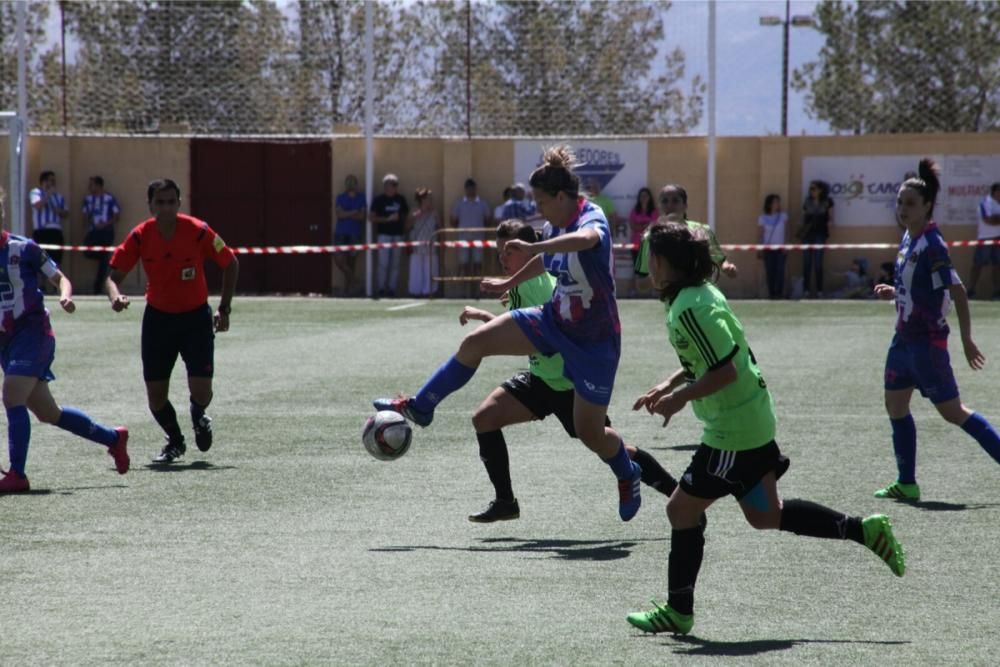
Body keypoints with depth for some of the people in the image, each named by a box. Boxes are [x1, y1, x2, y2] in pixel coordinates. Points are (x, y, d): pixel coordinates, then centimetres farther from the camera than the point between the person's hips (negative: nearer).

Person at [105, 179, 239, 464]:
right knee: (155, 394, -1)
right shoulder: (140, 236, -13)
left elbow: (231, 264, -3)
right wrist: (115, 296, -32)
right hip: (158, 317, 2)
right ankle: (175, 441, 28)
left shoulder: (199, 231, -17)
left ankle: (198, 418, 27)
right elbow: (114, 275, -8)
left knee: (201, 391, -12)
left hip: (196, 316, -2)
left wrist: (224, 309, -4)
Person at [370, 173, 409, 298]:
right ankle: (381, 288, 3)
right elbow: (371, 217, -5)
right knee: (384, 263, -7)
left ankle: (392, 288, 9)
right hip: (384, 235, -4)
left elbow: (406, 215, 19)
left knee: (395, 264, 4)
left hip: (398, 235, 4)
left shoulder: (401, 199, 10)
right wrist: (387, 219, -13)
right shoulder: (379, 199, -1)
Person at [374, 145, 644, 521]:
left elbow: (585, 239, -53)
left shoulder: (592, 219, -26)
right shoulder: (554, 226, -2)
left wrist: (532, 247, -62)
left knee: (589, 431, 0)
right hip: (555, 321, 7)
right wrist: (511, 283, 33)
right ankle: (419, 408, 10)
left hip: (595, 341, -7)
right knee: (476, 342, -3)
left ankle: (628, 476, 32)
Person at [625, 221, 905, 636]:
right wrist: (668, 387, 14)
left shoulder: (691, 309, -23)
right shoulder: (698, 294, 8)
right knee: (765, 515, 18)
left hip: (732, 434, -10)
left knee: (682, 509, 0)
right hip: (752, 420, 10)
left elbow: (724, 370, -26)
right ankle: (865, 530, 19)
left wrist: (681, 397, -16)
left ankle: (678, 612, 9)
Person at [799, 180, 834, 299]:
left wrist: (830, 222, -13)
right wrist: (801, 231, -1)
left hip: (820, 235, -3)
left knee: (818, 264, -7)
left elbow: (831, 218, 8)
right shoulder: (807, 203, 11)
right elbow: (803, 218, 14)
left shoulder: (827, 202, 4)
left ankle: (819, 290, -3)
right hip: (807, 235, 3)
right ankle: (806, 290, 3)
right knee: (806, 263, 0)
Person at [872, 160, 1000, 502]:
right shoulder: (909, 239, 7)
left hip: (927, 341, -9)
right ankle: (906, 483, 18)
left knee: (952, 411, -6)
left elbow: (957, 291, -21)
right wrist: (892, 292, 6)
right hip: (905, 338, 9)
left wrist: (967, 340, -23)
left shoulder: (932, 245, -19)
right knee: (895, 405, 11)